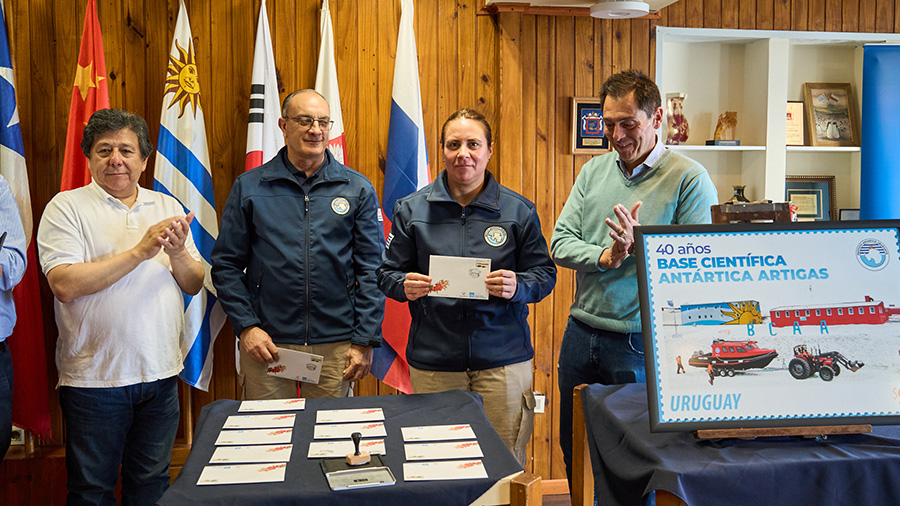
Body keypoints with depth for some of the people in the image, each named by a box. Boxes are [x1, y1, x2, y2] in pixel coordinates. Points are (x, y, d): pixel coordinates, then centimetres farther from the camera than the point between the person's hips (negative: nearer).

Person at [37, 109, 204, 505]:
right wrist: (140, 251, -20)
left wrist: (178, 253, -15)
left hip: (160, 373, 4)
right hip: (93, 379, -4)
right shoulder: (67, 207, -3)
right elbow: (64, 285, -17)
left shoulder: (167, 207, 9)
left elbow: (194, 285, 7)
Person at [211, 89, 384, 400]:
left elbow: (371, 268, 2)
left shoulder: (358, 189, 4)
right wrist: (246, 326, -6)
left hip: (336, 346, 1)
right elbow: (226, 265, 4)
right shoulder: (249, 187, 3)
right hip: (266, 342, 0)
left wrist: (365, 340, -4)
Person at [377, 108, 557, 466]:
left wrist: (517, 286, -16)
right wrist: (405, 286, -14)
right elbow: (388, 273, 8)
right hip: (432, 363, 1)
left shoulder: (519, 211, 4)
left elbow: (545, 274, 5)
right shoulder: (411, 209, 5)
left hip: (503, 360, 0)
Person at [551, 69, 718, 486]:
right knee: (574, 454, 18)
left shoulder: (690, 179, -8)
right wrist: (605, 256, -15)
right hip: (581, 333, 5)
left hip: (641, 342, -5)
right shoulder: (594, 171, 8)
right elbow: (560, 242, 2)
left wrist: (639, 244, -23)